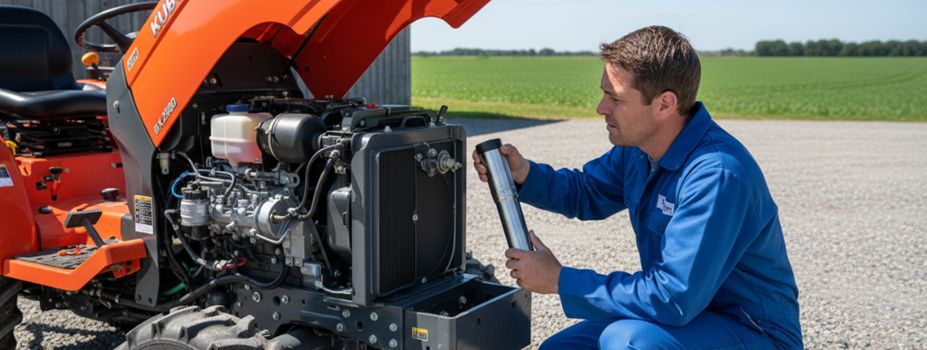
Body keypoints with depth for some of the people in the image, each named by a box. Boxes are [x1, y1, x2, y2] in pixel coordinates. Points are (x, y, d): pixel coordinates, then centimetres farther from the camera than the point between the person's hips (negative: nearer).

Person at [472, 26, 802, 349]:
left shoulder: (716, 175, -31)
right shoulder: (639, 147, -3)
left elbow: (675, 299, -34)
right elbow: (585, 193, 14)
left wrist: (560, 280, -26)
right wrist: (524, 174, -7)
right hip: (688, 310, 8)